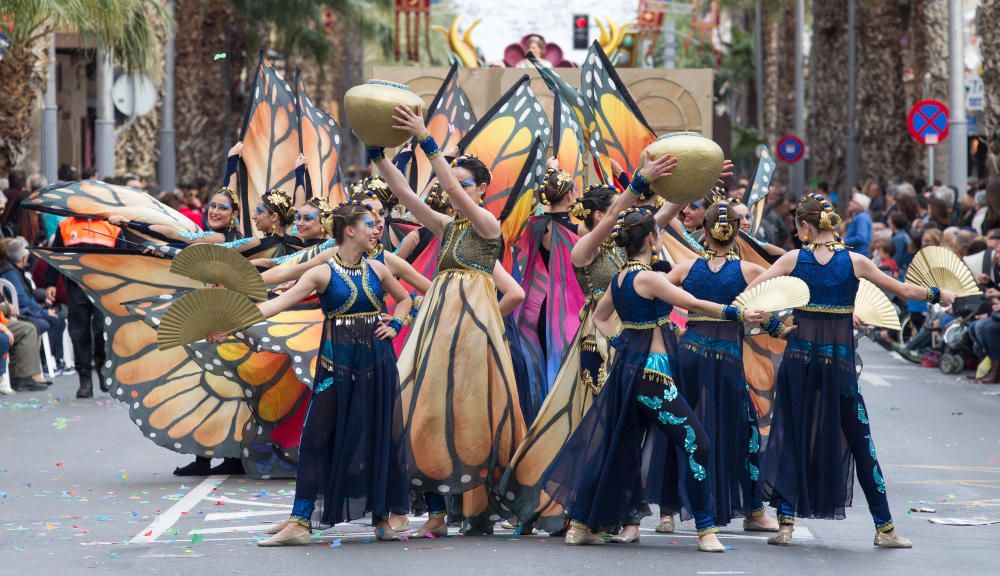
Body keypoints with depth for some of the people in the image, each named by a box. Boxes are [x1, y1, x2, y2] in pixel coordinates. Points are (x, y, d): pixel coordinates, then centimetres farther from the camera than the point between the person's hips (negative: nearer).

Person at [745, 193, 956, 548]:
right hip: (839, 362, 0)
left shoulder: (794, 260, -3)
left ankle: (785, 524, 2)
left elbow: (750, 289, -10)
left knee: (789, 439, 9)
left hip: (799, 358, 0)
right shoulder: (855, 262, -2)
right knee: (860, 442, 7)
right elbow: (903, 290, 4)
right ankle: (884, 528, 11)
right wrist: (939, 296, 19)